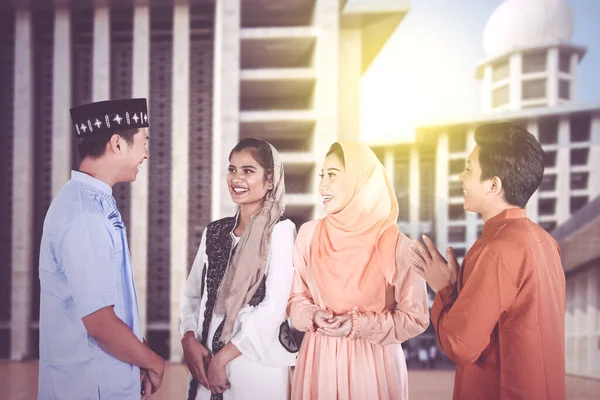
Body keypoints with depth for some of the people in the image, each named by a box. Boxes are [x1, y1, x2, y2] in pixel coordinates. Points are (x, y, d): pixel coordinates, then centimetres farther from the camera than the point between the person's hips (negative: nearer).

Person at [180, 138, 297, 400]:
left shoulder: (280, 230, -8)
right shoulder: (214, 231, 7)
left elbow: (274, 307, -15)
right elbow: (191, 293, 10)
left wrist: (223, 357, -14)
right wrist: (189, 340, -7)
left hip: (257, 361, -5)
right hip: (206, 359, 5)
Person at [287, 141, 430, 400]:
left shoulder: (395, 243, -11)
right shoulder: (309, 234, -1)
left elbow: (415, 318, -7)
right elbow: (296, 296, 7)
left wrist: (359, 326, -17)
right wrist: (313, 317, -13)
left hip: (372, 363, -3)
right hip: (319, 359, 3)